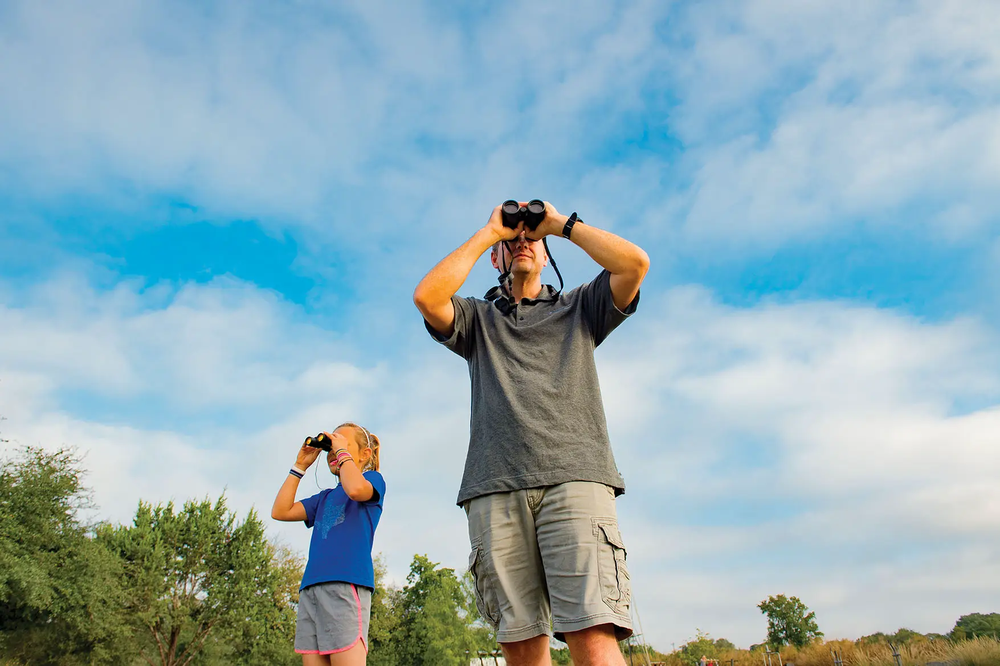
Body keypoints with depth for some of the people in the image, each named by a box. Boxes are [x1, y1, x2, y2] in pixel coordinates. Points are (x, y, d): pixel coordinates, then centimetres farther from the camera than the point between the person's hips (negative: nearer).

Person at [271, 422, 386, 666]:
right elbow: (280, 512, 20)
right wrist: (300, 466, 21)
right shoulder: (325, 497, 28)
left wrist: (342, 450, -1)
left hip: (346, 583, -7)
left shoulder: (373, 479, 9)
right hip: (311, 586, 7)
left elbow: (356, 489, -16)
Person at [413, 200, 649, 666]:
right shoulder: (478, 319, 26)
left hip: (575, 476, -1)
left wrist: (559, 223, 17)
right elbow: (426, 296, 4)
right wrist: (489, 231, 14)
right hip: (497, 489, 2)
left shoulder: (578, 308, 24)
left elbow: (634, 262, 7)